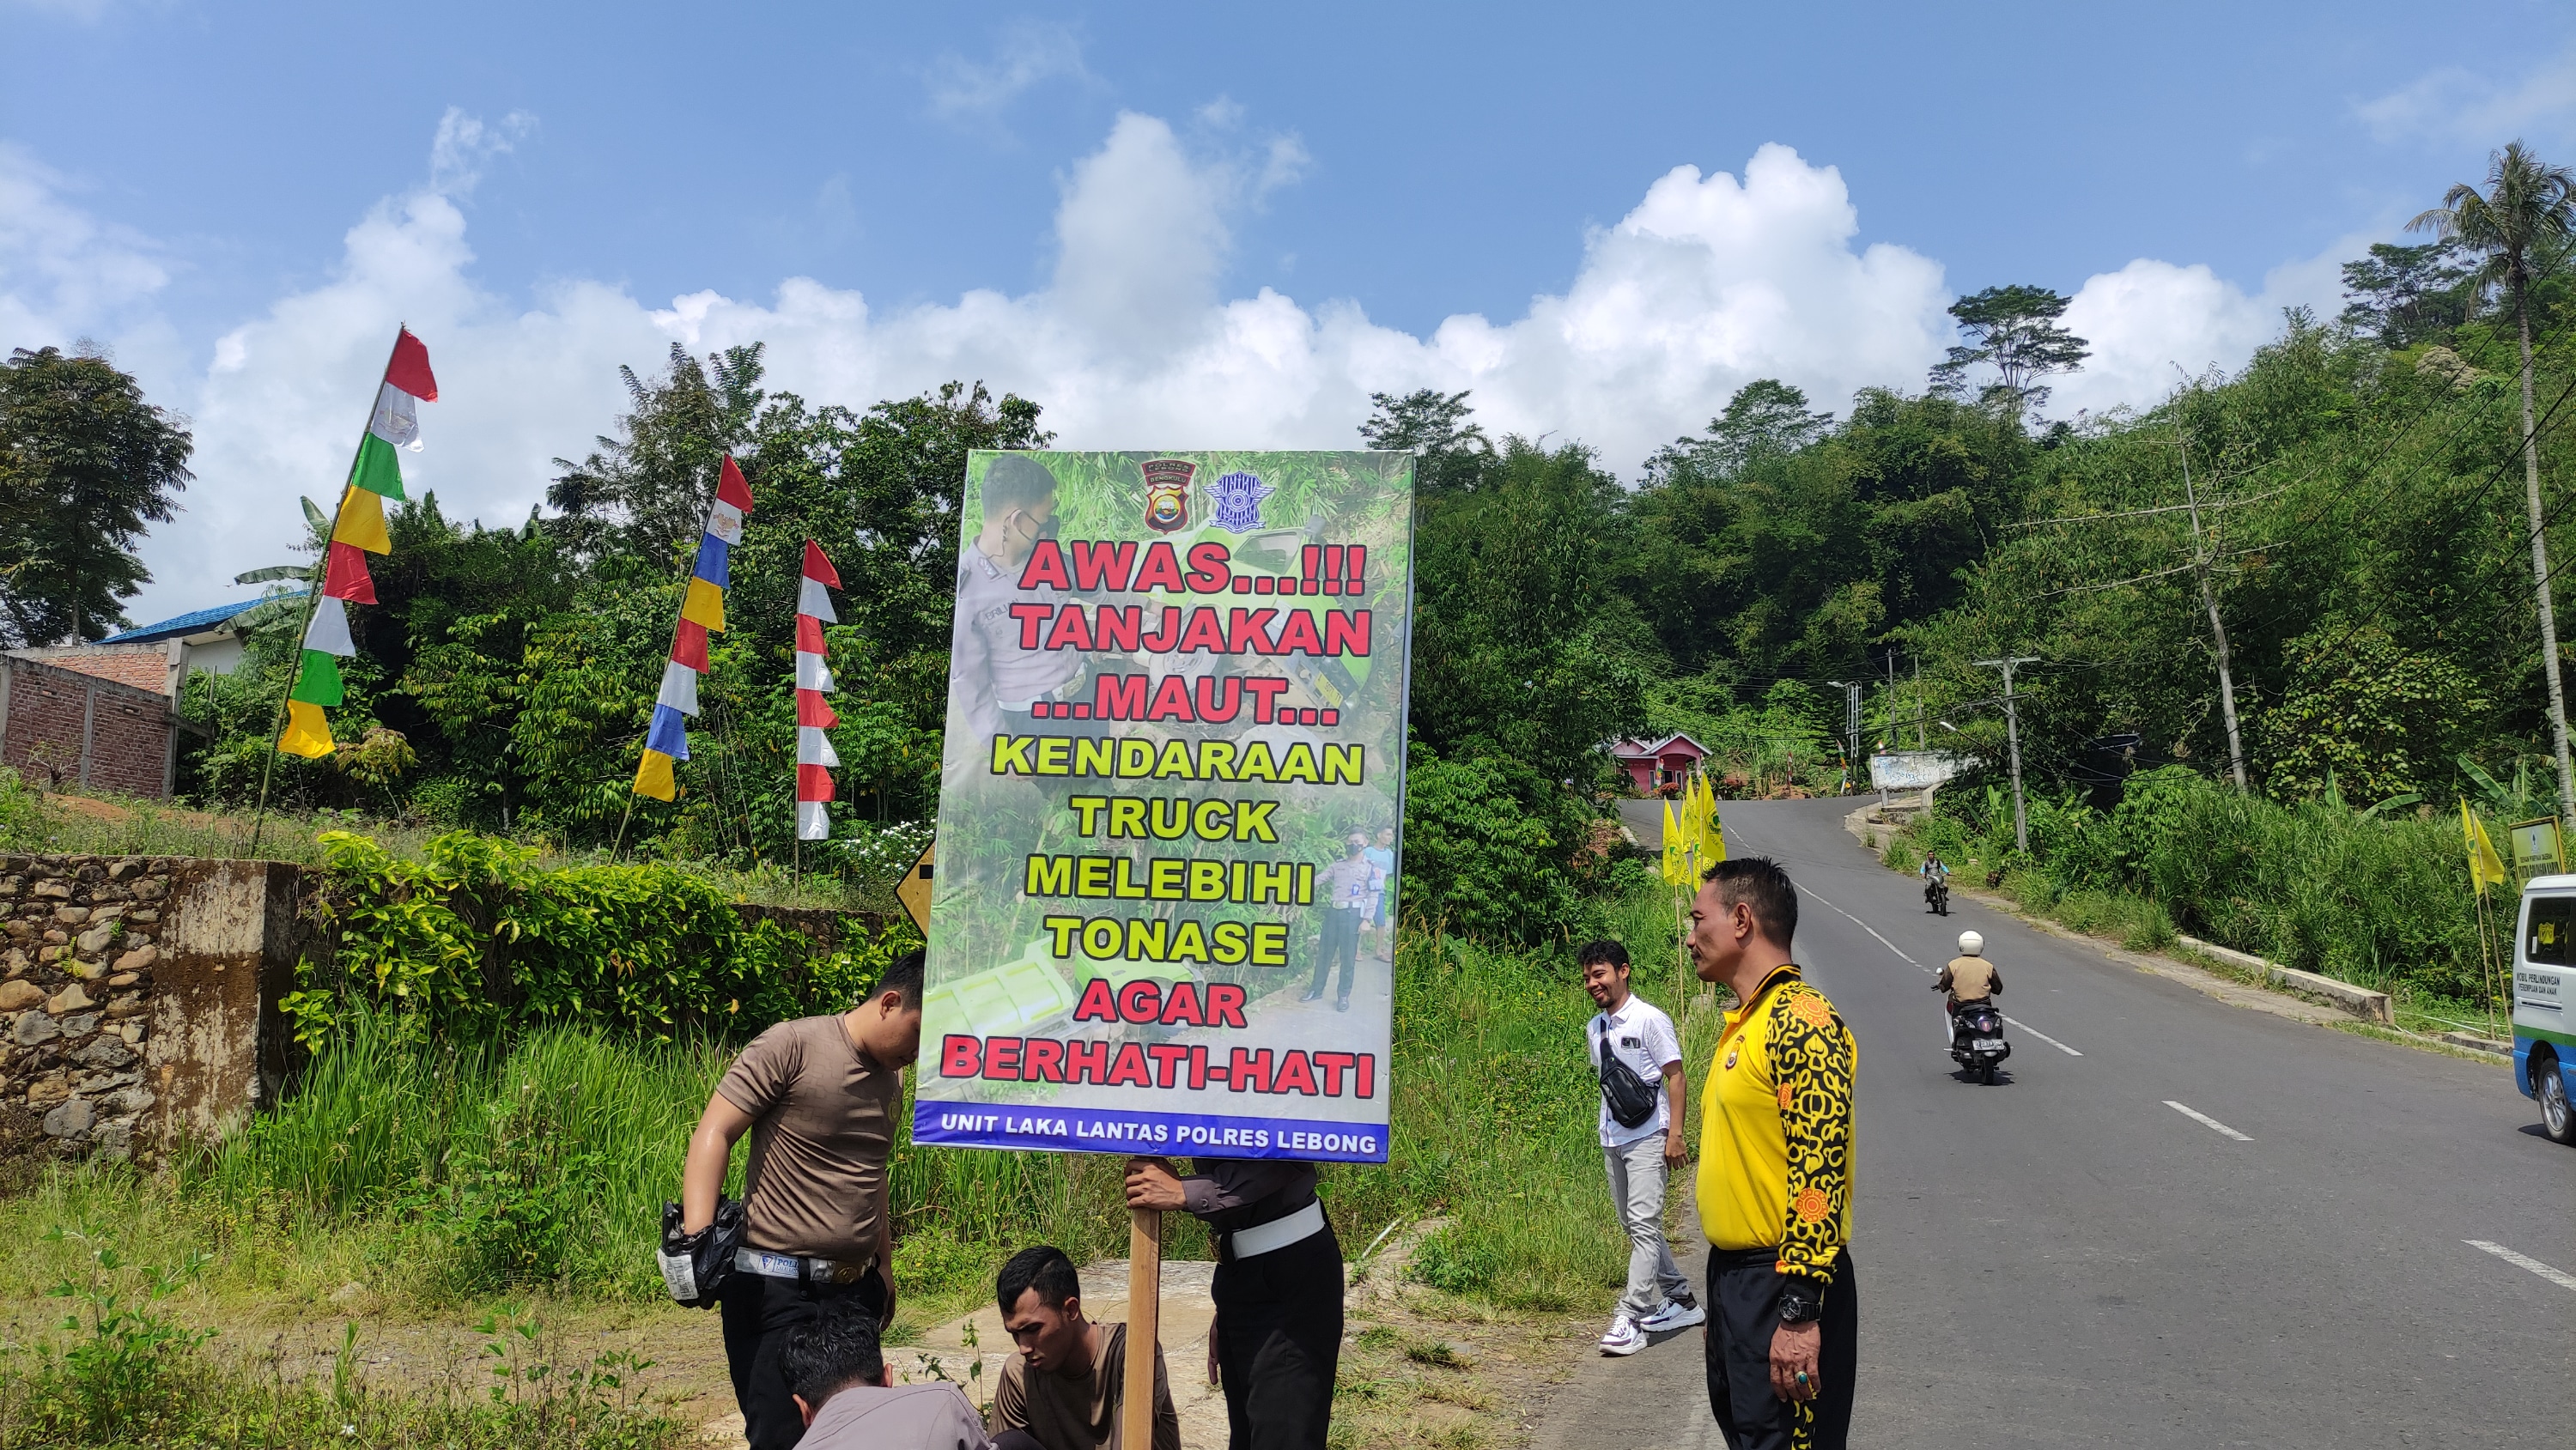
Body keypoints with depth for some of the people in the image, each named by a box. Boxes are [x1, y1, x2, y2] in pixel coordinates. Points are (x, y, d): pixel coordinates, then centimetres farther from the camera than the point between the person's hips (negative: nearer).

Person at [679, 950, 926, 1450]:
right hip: (778, 1290, -7)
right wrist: (696, 1239, -26)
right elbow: (713, 1134, -15)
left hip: (856, 1289, 7)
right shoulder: (792, 1046, -11)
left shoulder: (892, 1076, 12)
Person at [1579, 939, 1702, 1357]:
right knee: (1633, 1225, 14)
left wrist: (1675, 1134, -15)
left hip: (1647, 1138, -8)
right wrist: (1606, 1127, 17)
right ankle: (1679, 1298, 28)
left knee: (1643, 1224, -11)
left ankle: (1631, 1318, -10)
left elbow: (1675, 1076, -10)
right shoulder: (1593, 1028, 10)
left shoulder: (1650, 1019, -10)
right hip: (1611, 1140, 8)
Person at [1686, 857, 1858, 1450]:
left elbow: (1820, 1168, -24)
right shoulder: (1746, 1022, 13)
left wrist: (1799, 1313, -27)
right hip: (1732, 1273, 10)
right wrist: (1728, 1288, 20)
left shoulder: (1802, 1018, -18)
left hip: (1784, 1286, -10)